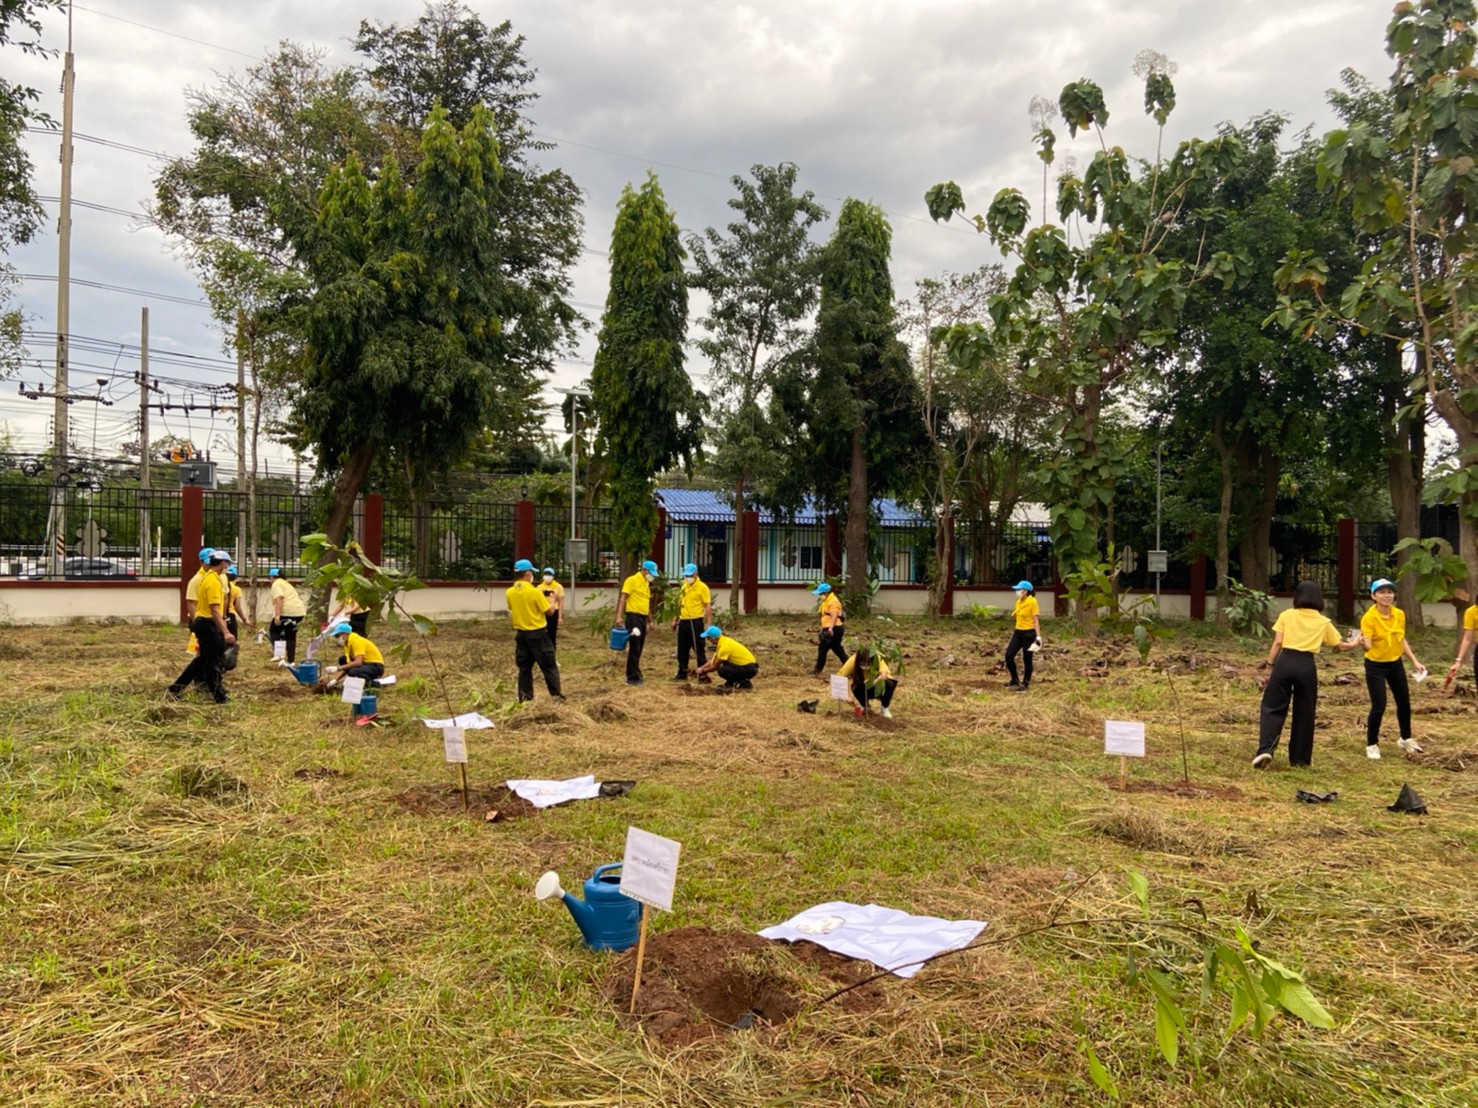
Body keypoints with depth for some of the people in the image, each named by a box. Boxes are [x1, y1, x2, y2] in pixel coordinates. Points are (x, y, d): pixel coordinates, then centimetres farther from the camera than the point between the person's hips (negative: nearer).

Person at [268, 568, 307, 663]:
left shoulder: (276, 584, -1)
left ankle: (280, 653, -6)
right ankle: (291, 661, 13)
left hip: (287, 612, -8)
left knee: (274, 630, 10)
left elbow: (279, 599, -17)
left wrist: (277, 615, -23)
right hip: (299, 611, 8)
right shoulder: (286, 584, 28)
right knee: (291, 636, 14)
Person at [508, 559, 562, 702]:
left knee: (524, 667, 12)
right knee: (548, 666, 4)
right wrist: (551, 599, 8)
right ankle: (556, 695, 5)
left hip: (521, 633, 5)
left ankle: (524, 698, 13)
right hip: (538, 633, -5)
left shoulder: (510, 593, -1)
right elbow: (549, 611, -12)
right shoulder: (534, 592, -17)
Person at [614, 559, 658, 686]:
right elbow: (622, 598, -14)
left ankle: (634, 675, 17)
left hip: (643, 618, 8)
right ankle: (633, 677, -5)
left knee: (638, 649, 10)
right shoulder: (632, 580, -8)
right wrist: (618, 616, -23)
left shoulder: (646, 584, 17)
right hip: (634, 616, -8)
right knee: (634, 648, -8)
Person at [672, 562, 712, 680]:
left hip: (695, 622, -7)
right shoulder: (684, 586, 13)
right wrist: (675, 620, 20)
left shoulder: (702, 587, -8)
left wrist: (708, 624, -17)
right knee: (682, 650, 12)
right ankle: (682, 674, 22)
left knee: (699, 650, -2)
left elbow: (708, 606, -11)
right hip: (683, 622, 7)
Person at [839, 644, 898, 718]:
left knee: (889, 684, -33)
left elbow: (884, 675, -45)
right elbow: (840, 676, -31)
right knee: (857, 689, -33)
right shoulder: (853, 661, -29)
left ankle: (885, 708, -3)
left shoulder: (878, 659, -30)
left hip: (878, 688, 0)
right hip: (864, 689, 0)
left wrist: (876, 681, -65)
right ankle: (864, 706, 2)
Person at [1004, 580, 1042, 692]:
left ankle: (1025, 684, 17)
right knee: (1009, 655, 1)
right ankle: (1015, 680, 18)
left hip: (1029, 633, -7)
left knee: (1027, 659, 2)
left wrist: (1038, 637, -19)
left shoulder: (1032, 602, -13)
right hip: (1018, 632, 7)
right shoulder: (1018, 602, 9)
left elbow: (1036, 620, -15)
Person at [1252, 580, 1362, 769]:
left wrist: (1269, 666, 4)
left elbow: (1277, 643, 0)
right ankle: (1299, 759, 18)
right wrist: (1354, 643, 43)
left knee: (1272, 708, 2)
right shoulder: (1323, 622, 11)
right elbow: (1340, 646, 22)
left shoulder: (1287, 616, 7)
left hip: (1284, 662, -1)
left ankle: (1265, 749, -16)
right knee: (1304, 713, 12)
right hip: (1307, 666, 1)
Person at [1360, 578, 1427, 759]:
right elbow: (1368, 645, -28)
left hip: (1396, 664, 6)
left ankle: (1405, 739, 39)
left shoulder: (1400, 615, -4)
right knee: (1379, 706, -8)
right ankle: (1372, 745, 10)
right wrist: (1362, 642, -51)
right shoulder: (1369, 618, -21)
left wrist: (1415, 661, 8)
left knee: (1404, 702, 16)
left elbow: (1402, 640, 10)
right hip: (1375, 666, -6)